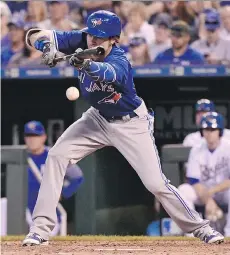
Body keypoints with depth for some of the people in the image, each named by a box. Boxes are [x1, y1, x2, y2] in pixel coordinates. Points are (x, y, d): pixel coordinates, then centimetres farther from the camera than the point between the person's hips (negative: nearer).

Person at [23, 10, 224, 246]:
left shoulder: (120, 63, -33)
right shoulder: (82, 41, -19)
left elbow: (105, 72, -58)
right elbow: (34, 36, -26)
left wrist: (86, 64, -80)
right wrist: (47, 46, -49)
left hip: (131, 124, -5)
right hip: (98, 118, 5)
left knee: (155, 183, -9)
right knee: (57, 156, -11)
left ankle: (199, 227, 12)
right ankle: (40, 229, -8)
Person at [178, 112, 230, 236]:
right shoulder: (197, 150, -3)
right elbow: (194, 181, -9)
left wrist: (211, 191, -27)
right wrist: (208, 201, -22)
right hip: (203, 192, 3)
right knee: (183, 190, -27)